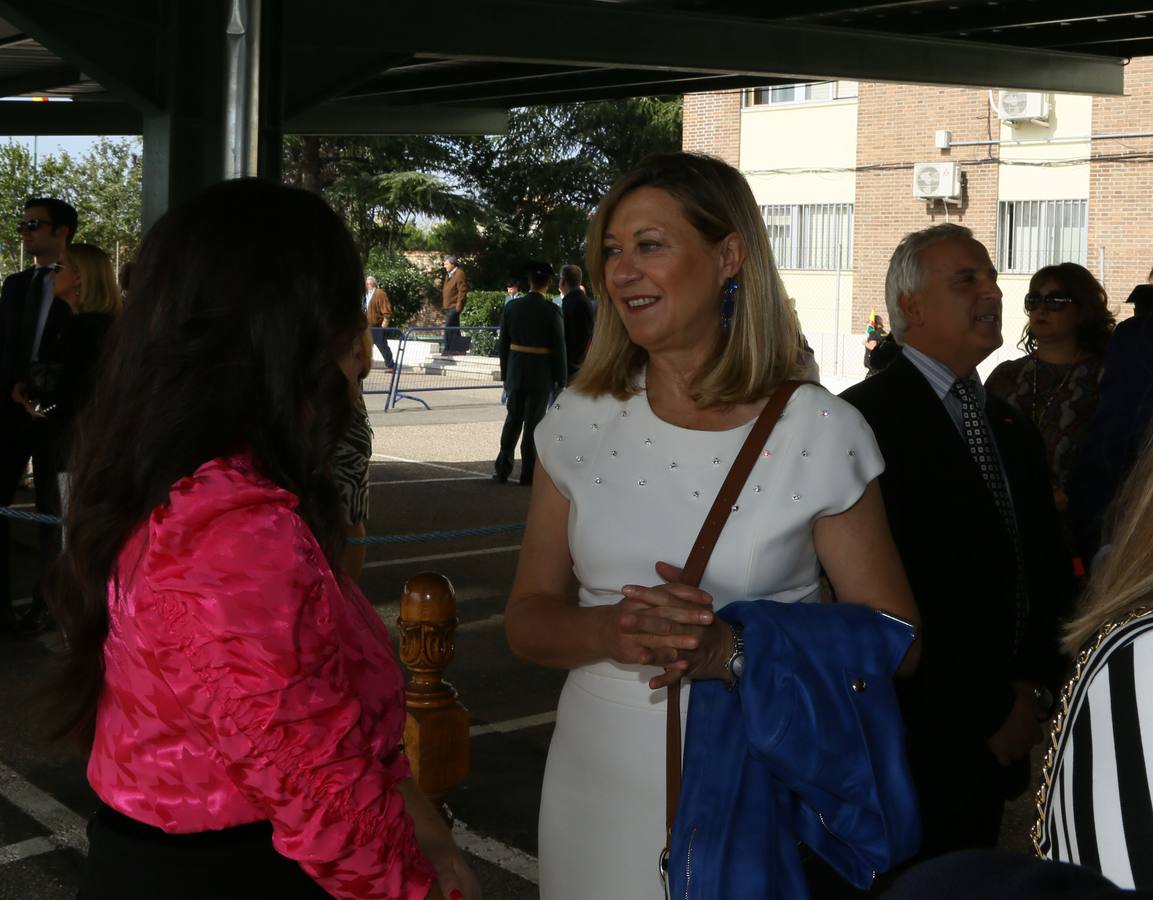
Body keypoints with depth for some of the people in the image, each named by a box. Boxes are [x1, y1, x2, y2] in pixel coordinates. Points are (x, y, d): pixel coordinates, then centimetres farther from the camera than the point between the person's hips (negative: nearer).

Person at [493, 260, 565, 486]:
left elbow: (503, 344, 3)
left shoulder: (511, 306, -2)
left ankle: (502, 469, 16)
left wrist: (505, 374, 12)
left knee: (513, 419, 16)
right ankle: (528, 474, 6)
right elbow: (558, 348, -9)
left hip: (516, 372, 3)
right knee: (533, 423, 4)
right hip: (541, 374, -3)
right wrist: (560, 379, -1)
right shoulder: (552, 311, -12)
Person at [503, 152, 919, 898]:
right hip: (601, 785, 3)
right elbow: (529, 620, 3)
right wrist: (612, 630, -18)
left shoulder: (819, 433, -10)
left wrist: (736, 649, -23)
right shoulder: (580, 423, 0)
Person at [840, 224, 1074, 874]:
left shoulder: (1015, 429, 13)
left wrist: (1036, 691, -2)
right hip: (911, 740, -7)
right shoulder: (867, 418, -14)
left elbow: (1052, 574, 14)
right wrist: (986, 715, -13)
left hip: (1007, 740, 7)